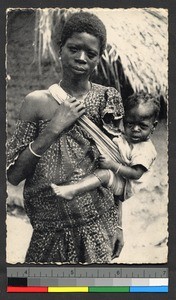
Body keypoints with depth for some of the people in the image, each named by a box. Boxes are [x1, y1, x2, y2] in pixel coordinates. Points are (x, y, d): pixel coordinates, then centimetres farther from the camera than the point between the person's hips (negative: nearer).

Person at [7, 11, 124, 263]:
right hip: (49, 230, 0)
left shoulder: (108, 98, -4)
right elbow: (13, 176, -9)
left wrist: (118, 223, 4)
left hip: (99, 226, 0)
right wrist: (53, 129, -18)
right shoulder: (37, 101, -6)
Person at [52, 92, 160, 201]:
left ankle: (72, 190, -39)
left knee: (104, 173, -31)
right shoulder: (124, 138, 8)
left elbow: (136, 174, -25)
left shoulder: (146, 149, -18)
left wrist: (113, 165, -33)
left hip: (127, 188, -10)